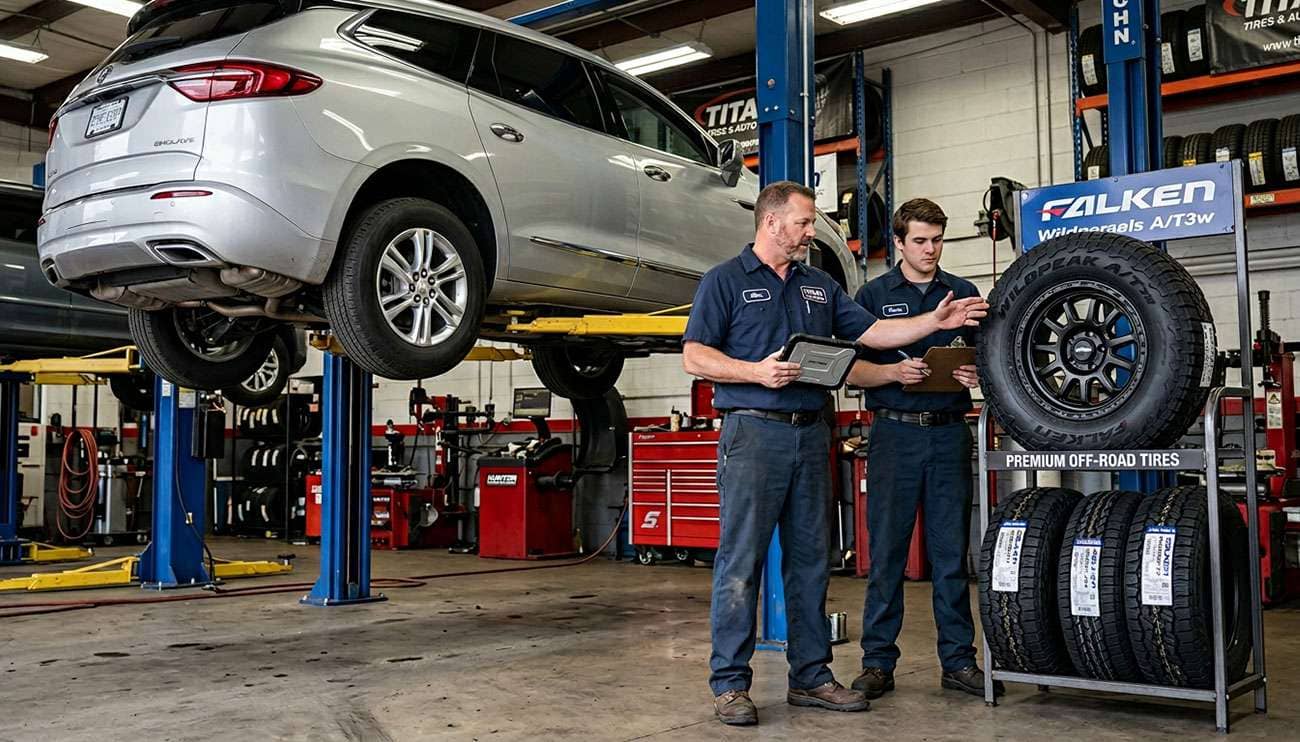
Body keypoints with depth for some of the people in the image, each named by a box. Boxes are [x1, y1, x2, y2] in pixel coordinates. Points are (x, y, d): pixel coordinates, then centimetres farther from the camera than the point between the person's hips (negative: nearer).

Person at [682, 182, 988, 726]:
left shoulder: (819, 286, 19)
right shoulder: (726, 281, 1)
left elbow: (870, 332, 15)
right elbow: (694, 356, -6)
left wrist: (935, 322, 5)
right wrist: (756, 371, -18)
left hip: (811, 435, 6)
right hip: (753, 432, -6)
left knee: (810, 560, 9)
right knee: (740, 561, -4)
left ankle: (811, 676, 18)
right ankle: (730, 683, 4)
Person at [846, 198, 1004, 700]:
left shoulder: (964, 293, 13)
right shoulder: (873, 295, 6)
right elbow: (853, 370, 2)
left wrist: (977, 376, -8)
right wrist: (894, 371, -17)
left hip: (950, 432, 2)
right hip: (895, 432, -2)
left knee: (952, 552, 5)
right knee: (886, 550, 0)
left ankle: (958, 660, 14)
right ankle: (878, 663, 8)